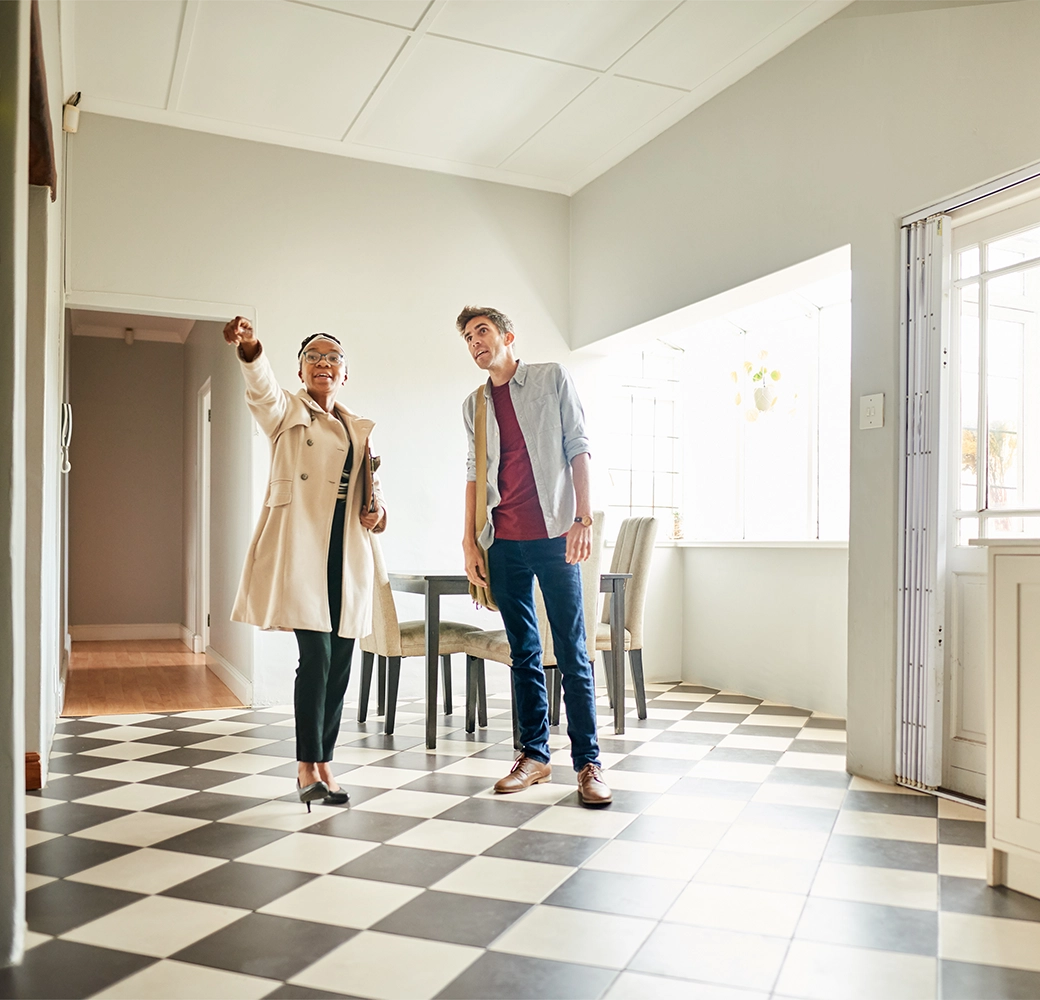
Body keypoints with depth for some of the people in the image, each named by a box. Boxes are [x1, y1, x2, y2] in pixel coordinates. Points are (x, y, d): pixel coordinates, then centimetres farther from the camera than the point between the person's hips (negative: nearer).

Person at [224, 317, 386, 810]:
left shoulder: (362, 430, 18)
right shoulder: (288, 413, 4)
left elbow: (373, 487, 24)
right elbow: (263, 390, -19)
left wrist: (377, 511, 0)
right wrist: (250, 350, -40)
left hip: (346, 555, 5)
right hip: (300, 549, -5)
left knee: (340, 662, 6)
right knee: (316, 655, -11)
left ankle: (322, 763, 20)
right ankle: (307, 766, 3)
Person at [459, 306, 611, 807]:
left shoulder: (553, 379, 5)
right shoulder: (474, 404, 16)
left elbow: (578, 447, 0)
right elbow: (475, 473, 16)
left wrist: (583, 519, -9)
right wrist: (470, 541, 8)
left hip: (553, 535, -4)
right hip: (504, 543, 4)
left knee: (572, 654, -3)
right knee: (524, 654, 8)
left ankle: (588, 762, 4)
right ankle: (534, 755, 17)